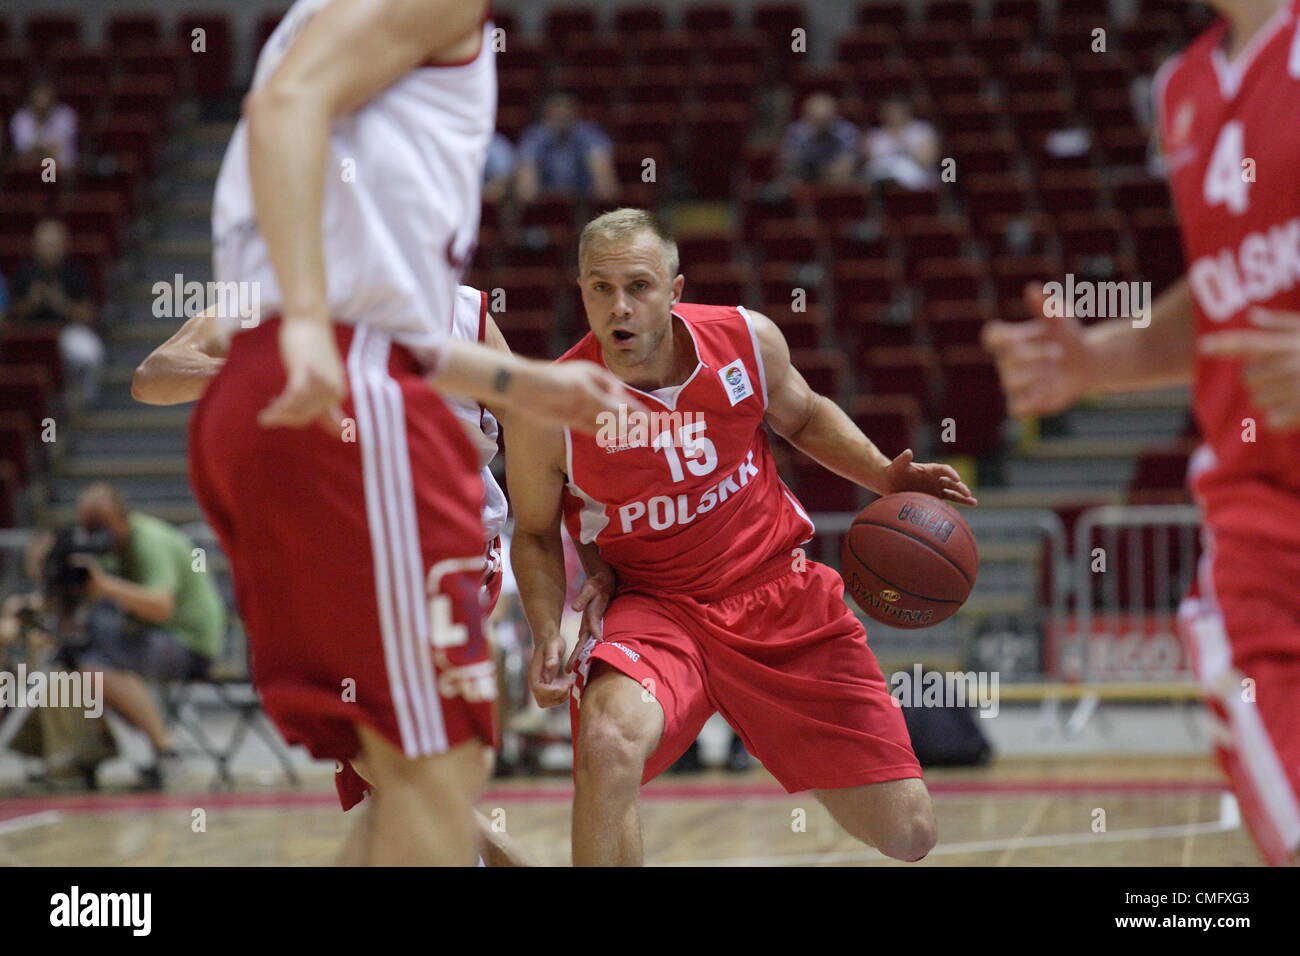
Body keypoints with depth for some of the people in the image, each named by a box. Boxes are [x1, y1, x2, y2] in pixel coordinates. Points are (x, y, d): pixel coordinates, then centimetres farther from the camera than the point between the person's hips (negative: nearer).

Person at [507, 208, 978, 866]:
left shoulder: (747, 339, -10)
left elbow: (803, 416, 14)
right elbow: (535, 534, 1)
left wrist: (885, 478, -1)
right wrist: (547, 635, -15)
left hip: (778, 588, 3)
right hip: (653, 606, -3)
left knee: (906, 834, 1)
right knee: (609, 742, -39)